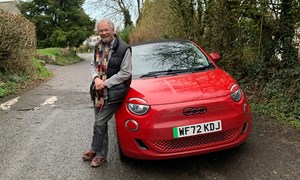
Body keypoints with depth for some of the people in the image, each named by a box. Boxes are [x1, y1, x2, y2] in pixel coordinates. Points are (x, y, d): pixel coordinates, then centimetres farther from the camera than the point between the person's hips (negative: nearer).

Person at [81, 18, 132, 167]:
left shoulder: (123, 49, -12)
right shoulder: (98, 47, 9)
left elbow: (125, 73, -13)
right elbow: (93, 65, 15)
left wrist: (106, 83, -15)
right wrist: (96, 78, -7)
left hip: (113, 92, -6)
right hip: (98, 91, 7)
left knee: (99, 123, -4)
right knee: (101, 123, 15)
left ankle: (95, 150, 18)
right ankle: (101, 153, 29)